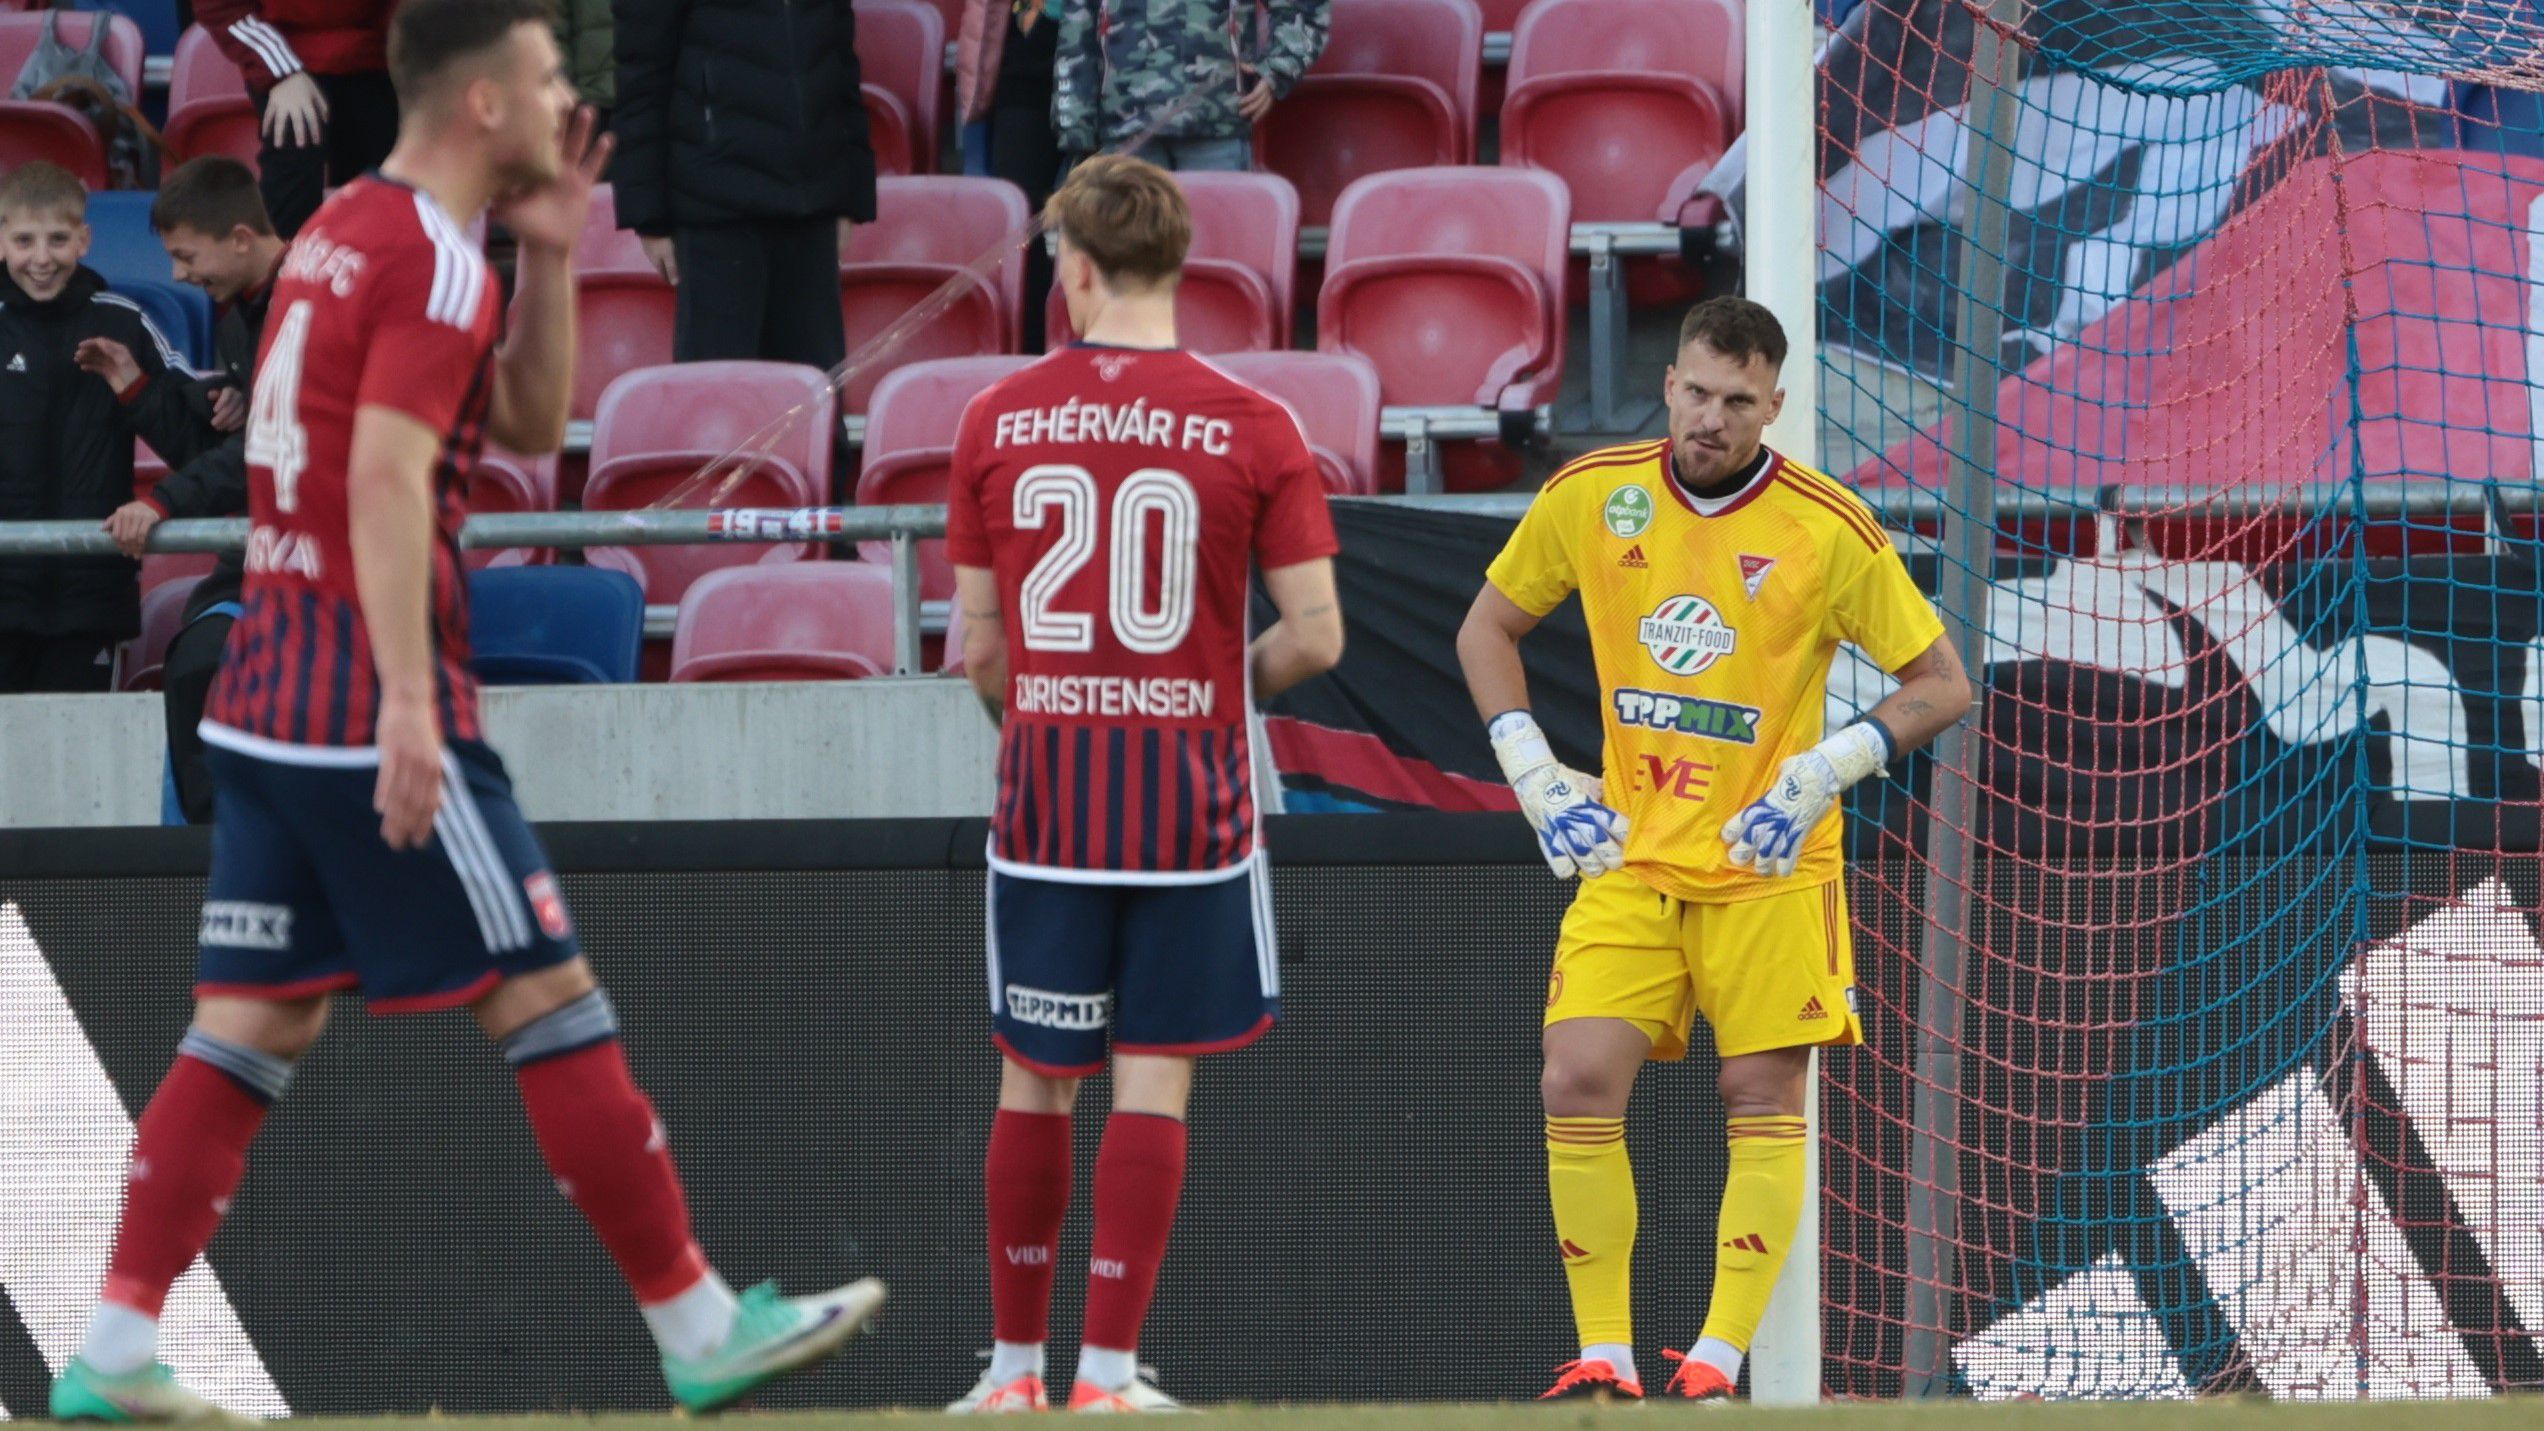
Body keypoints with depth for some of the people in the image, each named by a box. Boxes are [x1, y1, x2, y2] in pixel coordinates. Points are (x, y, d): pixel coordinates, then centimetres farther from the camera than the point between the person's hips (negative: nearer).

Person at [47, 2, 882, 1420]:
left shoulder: (343, 230, 17)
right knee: (552, 1000, -2)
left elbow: (532, 422, 25)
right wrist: (408, 706, -28)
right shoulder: (436, 262, -12)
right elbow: (386, 477, -23)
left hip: (264, 697, 9)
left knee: (256, 1028, 7)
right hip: (370, 702, -9)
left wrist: (550, 252, 12)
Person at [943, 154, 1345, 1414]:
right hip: (1191, 791, -2)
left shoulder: (996, 422, 0)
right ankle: (1108, 1368, 0)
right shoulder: (1250, 427, -5)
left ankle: (1016, 1362, 16)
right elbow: (1315, 634, -7)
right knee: (1153, 1077, 2)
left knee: (1035, 1080, 11)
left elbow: (976, 648, 2)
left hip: (1046, 790, 2)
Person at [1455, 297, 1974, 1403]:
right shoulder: (1590, 495, -2)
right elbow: (1488, 628, 13)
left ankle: (1718, 1360, 0)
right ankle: (1604, 1357, -4)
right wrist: (1533, 773, 2)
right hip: (1628, 855, 2)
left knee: (1764, 1097, -5)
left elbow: (1942, 683, -3)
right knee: (1578, 1082, -11)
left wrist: (1827, 771, -15)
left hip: (1769, 865, -2)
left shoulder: (1830, 530, -10)